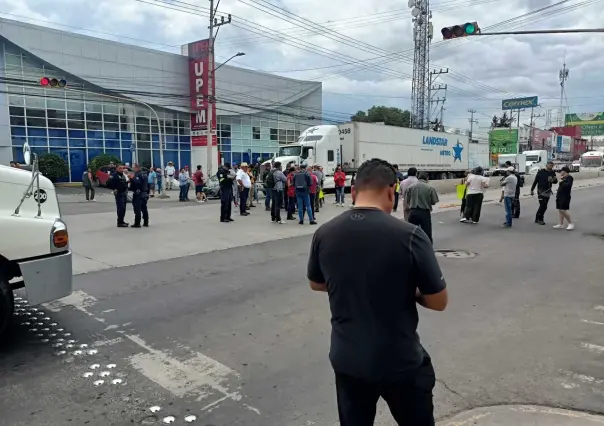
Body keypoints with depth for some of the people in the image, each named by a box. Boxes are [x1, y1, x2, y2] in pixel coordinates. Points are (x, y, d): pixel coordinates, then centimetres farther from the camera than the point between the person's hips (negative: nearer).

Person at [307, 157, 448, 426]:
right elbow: (439, 302, -12)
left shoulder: (324, 234, -9)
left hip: (347, 359, 3)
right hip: (401, 362, -3)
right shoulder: (409, 236, -21)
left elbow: (316, 284, 9)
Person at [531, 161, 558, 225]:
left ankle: (537, 218, 18)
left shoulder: (553, 173, 5)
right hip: (541, 191, -5)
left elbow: (556, 181, 6)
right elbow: (535, 181, -3)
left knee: (544, 206, 8)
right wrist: (532, 190, -3)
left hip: (548, 192, 5)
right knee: (543, 205, -11)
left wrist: (554, 180, -19)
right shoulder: (541, 172, -6)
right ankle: (540, 219, 0)